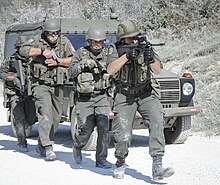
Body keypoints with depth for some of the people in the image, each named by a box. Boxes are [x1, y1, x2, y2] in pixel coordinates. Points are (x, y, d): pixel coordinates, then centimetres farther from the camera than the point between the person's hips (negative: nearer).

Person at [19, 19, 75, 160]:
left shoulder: (64, 42, 1)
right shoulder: (38, 40, -5)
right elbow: (23, 50, -17)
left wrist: (59, 61, -16)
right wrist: (42, 51, -25)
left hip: (58, 86, 4)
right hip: (41, 84, -4)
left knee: (56, 116, 11)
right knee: (46, 114, -19)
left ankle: (41, 145, 27)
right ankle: (48, 148, -22)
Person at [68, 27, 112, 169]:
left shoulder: (107, 54, 4)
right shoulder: (81, 53, 0)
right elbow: (71, 72, -5)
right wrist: (83, 64, -18)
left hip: (101, 96, 2)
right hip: (84, 98, -1)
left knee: (104, 127, -9)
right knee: (86, 128, -5)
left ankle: (101, 159, 1)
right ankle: (77, 147, 28)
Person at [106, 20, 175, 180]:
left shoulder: (145, 47, 0)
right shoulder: (117, 50, -4)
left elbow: (157, 70, -7)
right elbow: (110, 70, -21)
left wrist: (151, 60, -29)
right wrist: (126, 56, -32)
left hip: (145, 94, 2)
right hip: (124, 98, -1)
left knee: (157, 122, -23)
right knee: (123, 137, -9)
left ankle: (157, 167, -26)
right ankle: (120, 164, 23)